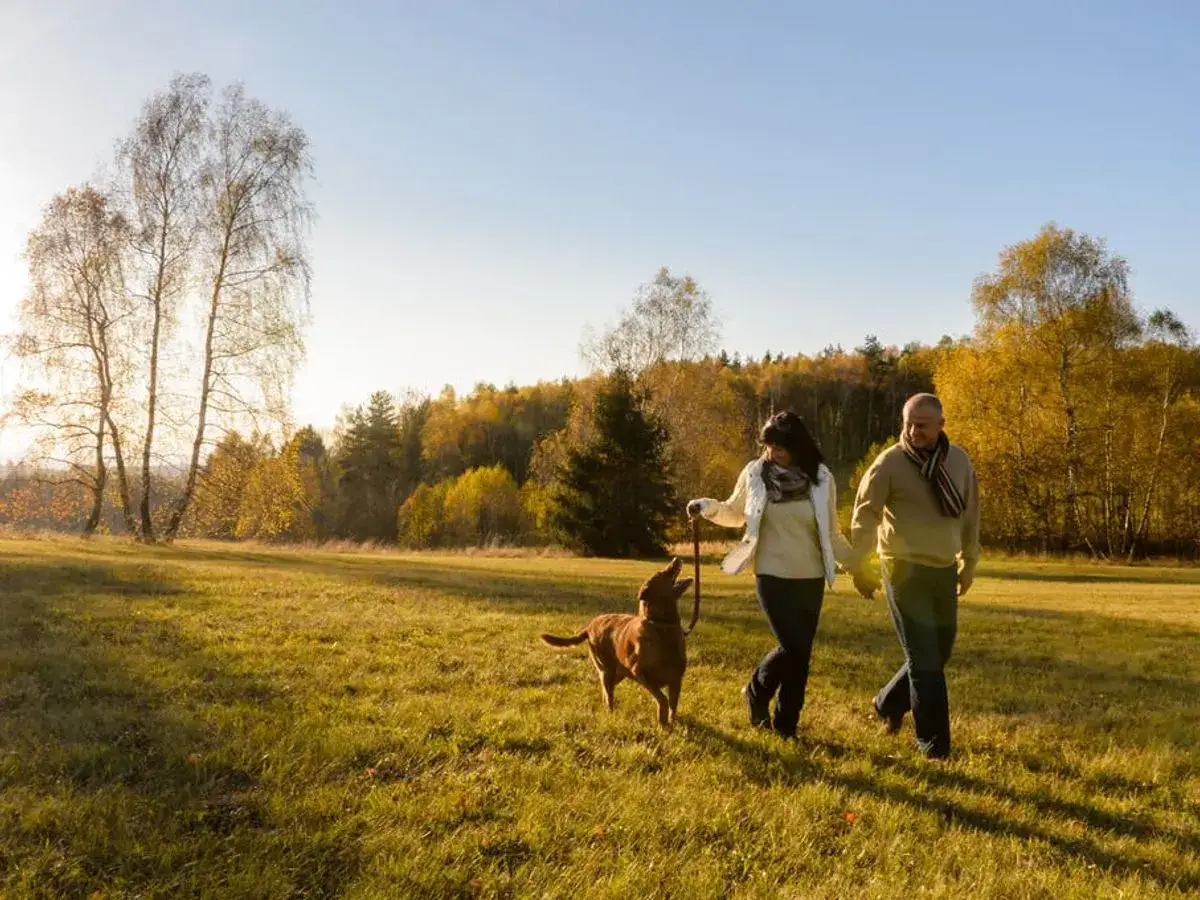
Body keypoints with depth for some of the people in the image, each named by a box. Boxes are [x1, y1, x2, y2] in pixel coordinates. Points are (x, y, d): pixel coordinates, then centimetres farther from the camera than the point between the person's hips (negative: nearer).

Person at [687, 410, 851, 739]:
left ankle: (786, 726, 21)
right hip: (772, 576, -2)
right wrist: (710, 507, -8)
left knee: (802, 654, 6)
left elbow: (832, 534, 7)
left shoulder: (821, 478, -3)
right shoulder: (755, 473, -4)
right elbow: (735, 514, 11)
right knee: (793, 647, -13)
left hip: (811, 579, 2)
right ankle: (757, 691, 17)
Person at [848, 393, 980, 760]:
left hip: (945, 570, 6)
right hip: (905, 569, -5)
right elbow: (864, 515, -8)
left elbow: (970, 514, 13)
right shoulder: (890, 462, -11)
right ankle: (933, 744, 7)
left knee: (940, 651, 15)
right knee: (925, 658, -4)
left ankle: (889, 704, 36)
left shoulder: (959, 460, 3)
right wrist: (859, 568, -9)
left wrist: (969, 563, 16)